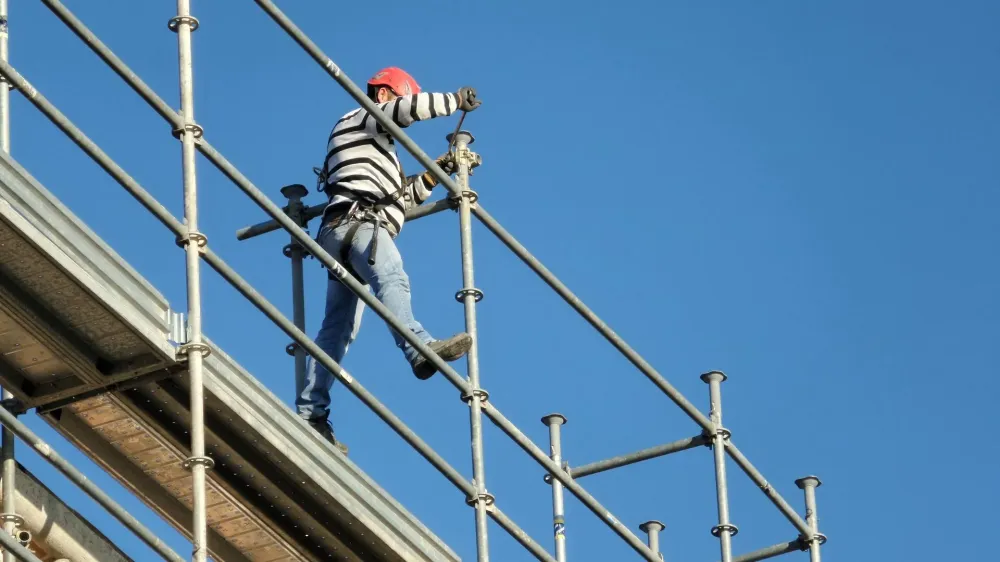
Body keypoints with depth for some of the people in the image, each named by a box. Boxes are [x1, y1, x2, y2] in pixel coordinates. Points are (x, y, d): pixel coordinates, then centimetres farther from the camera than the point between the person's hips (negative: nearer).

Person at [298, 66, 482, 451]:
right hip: (359, 222, -10)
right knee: (391, 280, -35)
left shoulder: (380, 150, 40)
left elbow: (403, 198, 36)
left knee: (337, 328, 4)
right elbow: (412, 108, -5)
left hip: (341, 233, 10)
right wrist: (456, 100, 7)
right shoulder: (360, 119, 12)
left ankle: (310, 413, -1)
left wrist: (436, 172, 26)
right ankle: (420, 350, -62)